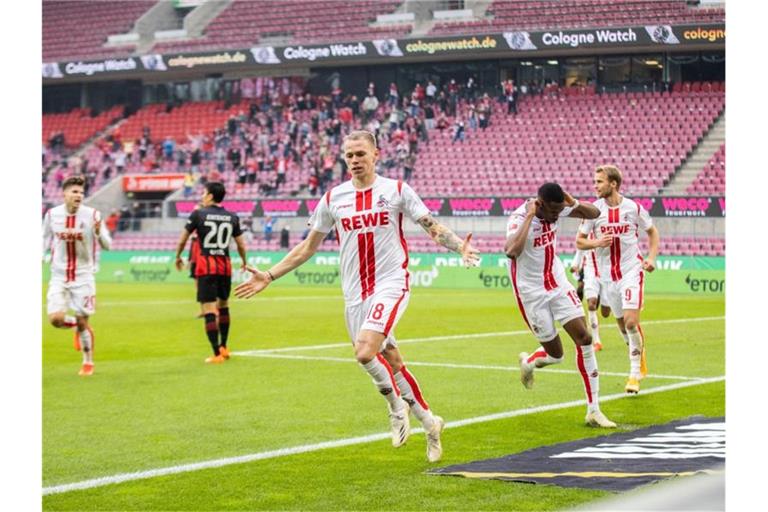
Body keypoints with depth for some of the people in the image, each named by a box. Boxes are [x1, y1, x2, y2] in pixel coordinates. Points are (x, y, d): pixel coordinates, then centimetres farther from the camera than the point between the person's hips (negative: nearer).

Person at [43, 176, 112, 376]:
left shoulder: (92, 215, -9)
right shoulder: (52, 214, -1)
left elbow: (107, 245, -8)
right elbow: (45, 241, 15)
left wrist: (98, 231, -27)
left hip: (83, 276, -2)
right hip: (59, 276, 2)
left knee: (83, 322, 1)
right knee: (55, 318, -12)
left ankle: (88, 363, 21)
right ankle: (74, 324, 24)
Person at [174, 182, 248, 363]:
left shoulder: (198, 214, -3)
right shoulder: (232, 217, 5)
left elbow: (182, 240, 2)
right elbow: (241, 245, 10)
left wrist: (178, 257, 20)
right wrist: (244, 261, 29)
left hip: (206, 265, -4)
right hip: (225, 265, 4)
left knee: (208, 310, -5)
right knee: (223, 306, 21)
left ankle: (217, 354, -8)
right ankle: (223, 347, 31)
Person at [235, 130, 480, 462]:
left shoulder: (396, 191, -1)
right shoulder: (333, 198, 8)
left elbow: (433, 228, 0)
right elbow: (309, 246, 15)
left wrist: (459, 246, -21)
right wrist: (269, 276, 10)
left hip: (390, 285, -4)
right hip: (355, 293, 4)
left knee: (365, 352, -24)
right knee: (390, 361, 8)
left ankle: (396, 404, 3)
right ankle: (429, 425, 24)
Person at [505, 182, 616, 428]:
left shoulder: (555, 209, -8)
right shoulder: (519, 219, -26)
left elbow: (594, 214, 2)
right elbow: (511, 251, -46)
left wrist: (573, 203, -17)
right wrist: (530, 216, -39)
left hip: (558, 285, 6)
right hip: (532, 293, -5)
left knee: (584, 338, -6)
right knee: (555, 354, 2)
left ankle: (593, 411, 1)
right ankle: (528, 362, 42)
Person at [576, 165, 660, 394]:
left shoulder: (634, 208, -5)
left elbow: (652, 231, 12)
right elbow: (579, 241, 4)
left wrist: (651, 258, -1)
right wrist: (596, 242, -16)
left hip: (632, 270, -3)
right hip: (608, 274, 3)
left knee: (631, 322, -17)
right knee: (622, 325, 10)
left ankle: (635, 374, -6)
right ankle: (640, 364, 33)